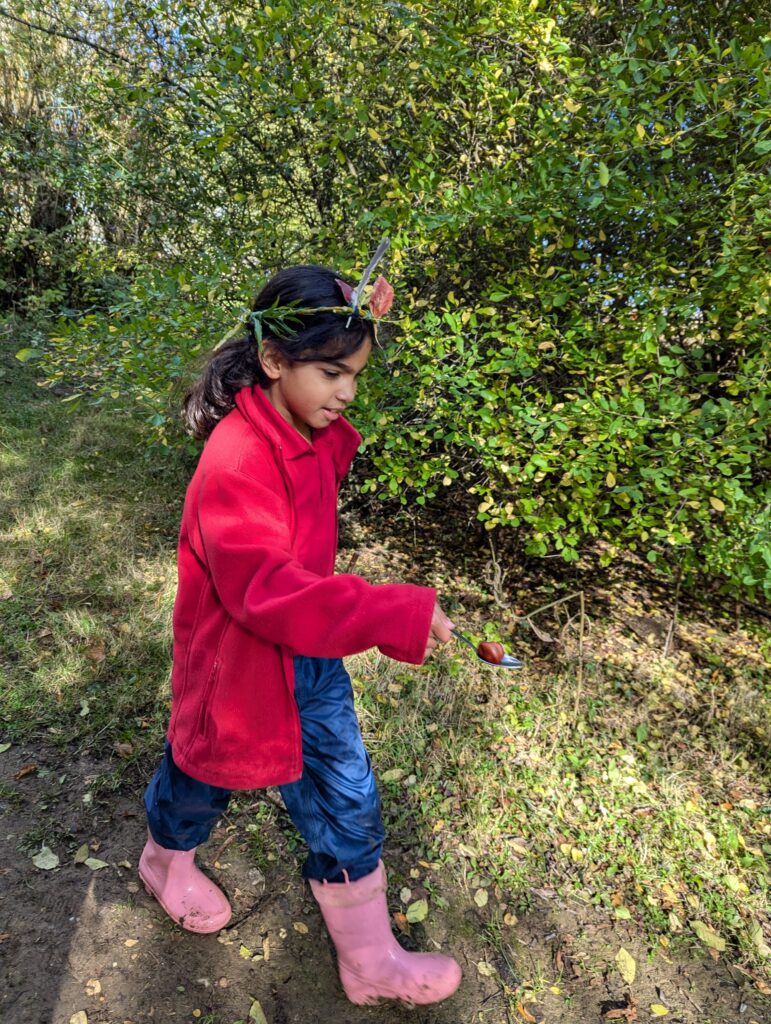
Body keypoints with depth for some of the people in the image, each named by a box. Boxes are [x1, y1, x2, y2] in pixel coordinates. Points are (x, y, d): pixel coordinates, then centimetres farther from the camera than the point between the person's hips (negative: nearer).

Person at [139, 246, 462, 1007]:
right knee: (204, 779, 24)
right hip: (239, 665, -7)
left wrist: (359, 326, 7)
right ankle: (166, 863, 61)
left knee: (347, 805, 14)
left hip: (308, 660, 7)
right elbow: (266, 588, -39)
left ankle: (370, 959, 36)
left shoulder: (310, 431, -5)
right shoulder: (234, 464, -33)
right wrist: (392, 615, -44)